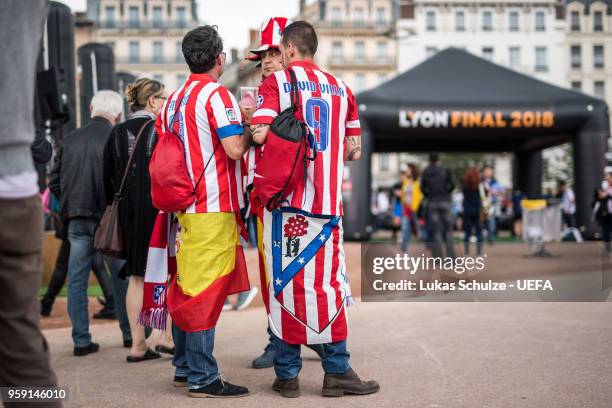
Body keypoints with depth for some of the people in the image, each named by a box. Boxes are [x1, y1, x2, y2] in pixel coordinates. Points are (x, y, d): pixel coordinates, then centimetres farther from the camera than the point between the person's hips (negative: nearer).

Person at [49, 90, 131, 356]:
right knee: (122, 277, 10)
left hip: (76, 220, 3)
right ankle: (130, 334, 19)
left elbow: (55, 182, 7)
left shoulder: (69, 140, 4)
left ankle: (81, 340, 7)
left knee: (77, 280, 7)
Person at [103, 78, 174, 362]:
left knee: (137, 276, 9)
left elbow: (108, 177, 10)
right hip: (160, 208, -5)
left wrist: (115, 207, 16)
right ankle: (168, 336, 0)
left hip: (129, 213, 5)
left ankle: (137, 345, 10)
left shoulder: (117, 133, 9)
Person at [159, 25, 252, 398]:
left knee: (187, 288, 14)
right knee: (207, 291, -6)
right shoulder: (217, 95, -11)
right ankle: (202, 378, -3)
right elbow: (235, 149, -19)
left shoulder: (174, 99, 14)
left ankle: (184, 367, 22)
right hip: (214, 207, -8)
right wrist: (250, 124, -1)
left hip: (186, 206, 9)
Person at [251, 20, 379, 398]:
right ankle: (337, 370, 10)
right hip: (328, 201, 3)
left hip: (287, 198, -2)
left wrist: (248, 114, 8)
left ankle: (288, 373, 9)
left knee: (287, 282, 4)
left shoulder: (276, 82, -1)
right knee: (329, 282, 8)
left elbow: (259, 134, -13)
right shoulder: (340, 87, 11)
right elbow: (354, 150, 13)